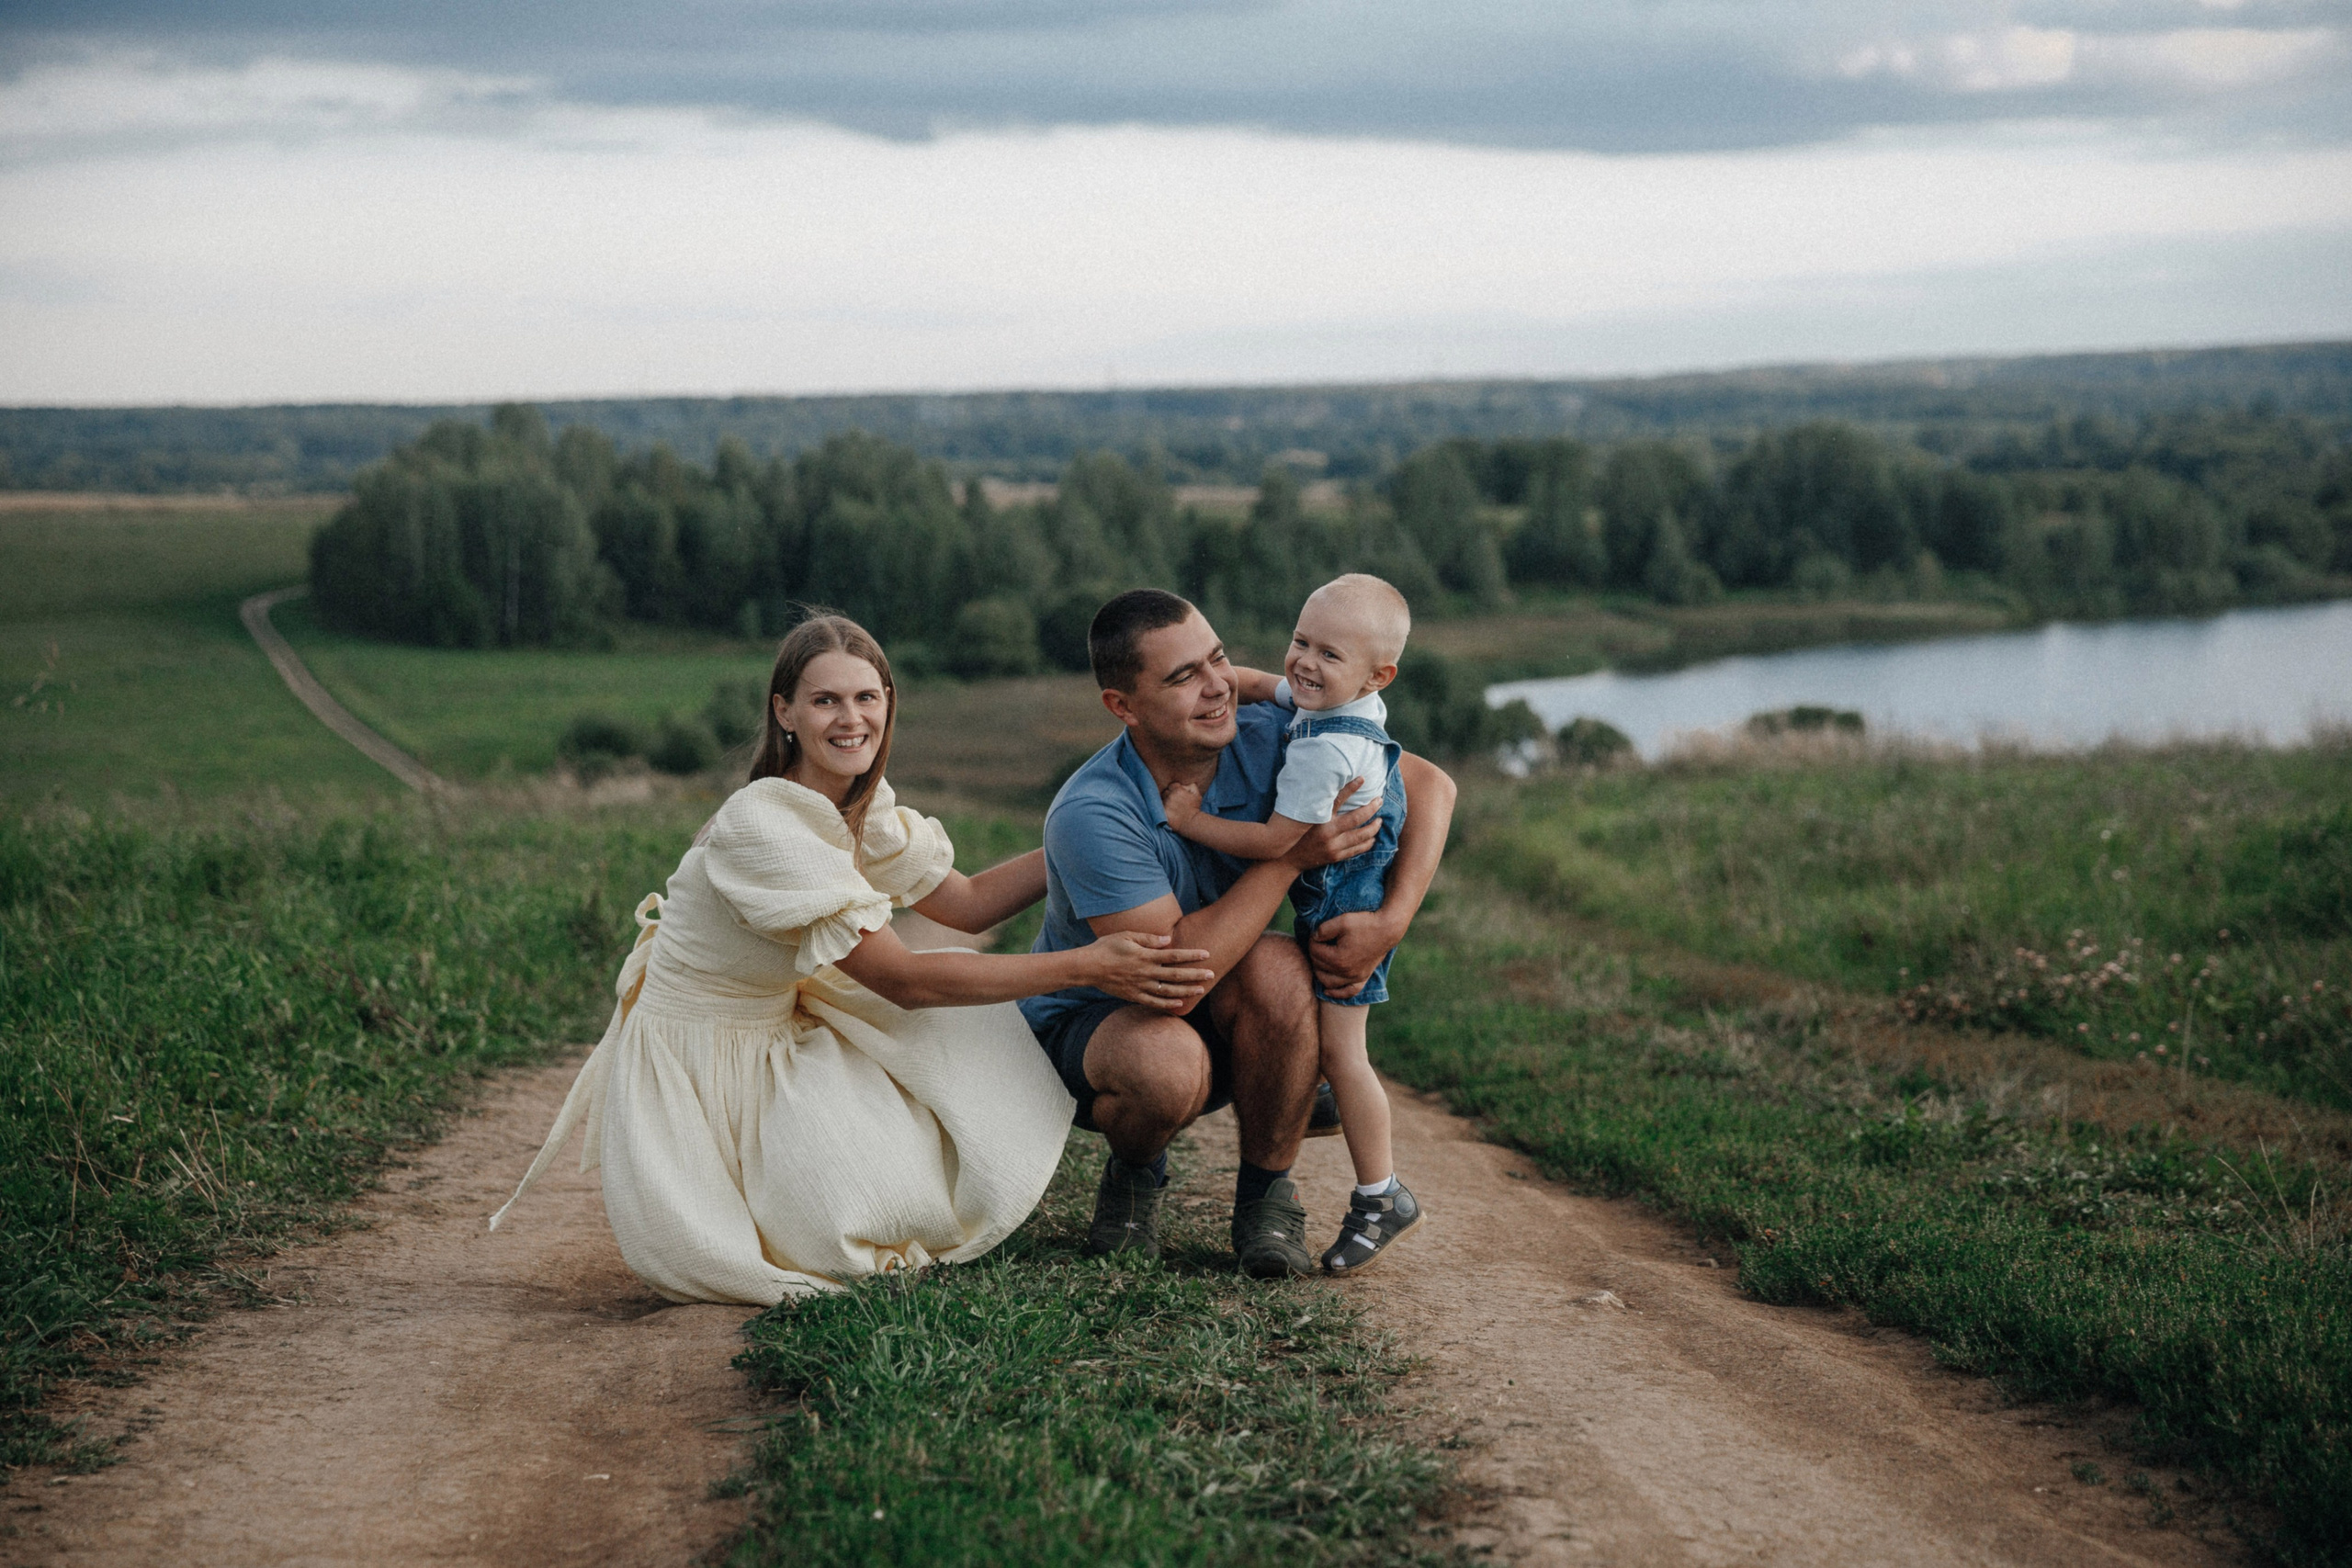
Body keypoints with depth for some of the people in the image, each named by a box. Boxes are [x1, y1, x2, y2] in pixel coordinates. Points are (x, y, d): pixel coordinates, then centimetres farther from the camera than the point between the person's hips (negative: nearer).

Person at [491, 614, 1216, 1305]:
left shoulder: (866, 810, -1)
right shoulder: (761, 826, -28)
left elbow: (968, 902, 11)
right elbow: (904, 980, -27)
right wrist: (1087, 967, -28)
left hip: (780, 1030, 8)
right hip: (698, 1066, -8)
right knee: (891, 1205, -23)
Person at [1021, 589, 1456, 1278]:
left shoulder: (1265, 741, -15)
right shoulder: (1092, 815, -30)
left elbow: (1430, 786, -5)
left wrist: (1391, 921, -20)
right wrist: (1291, 856, -33)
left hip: (1225, 1029, 4)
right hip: (1087, 1026, -4)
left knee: (1277, 967, -30)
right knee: (1168, 1065, -38)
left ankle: (1267, 1189, -8)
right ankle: (1134, 1170, 0)